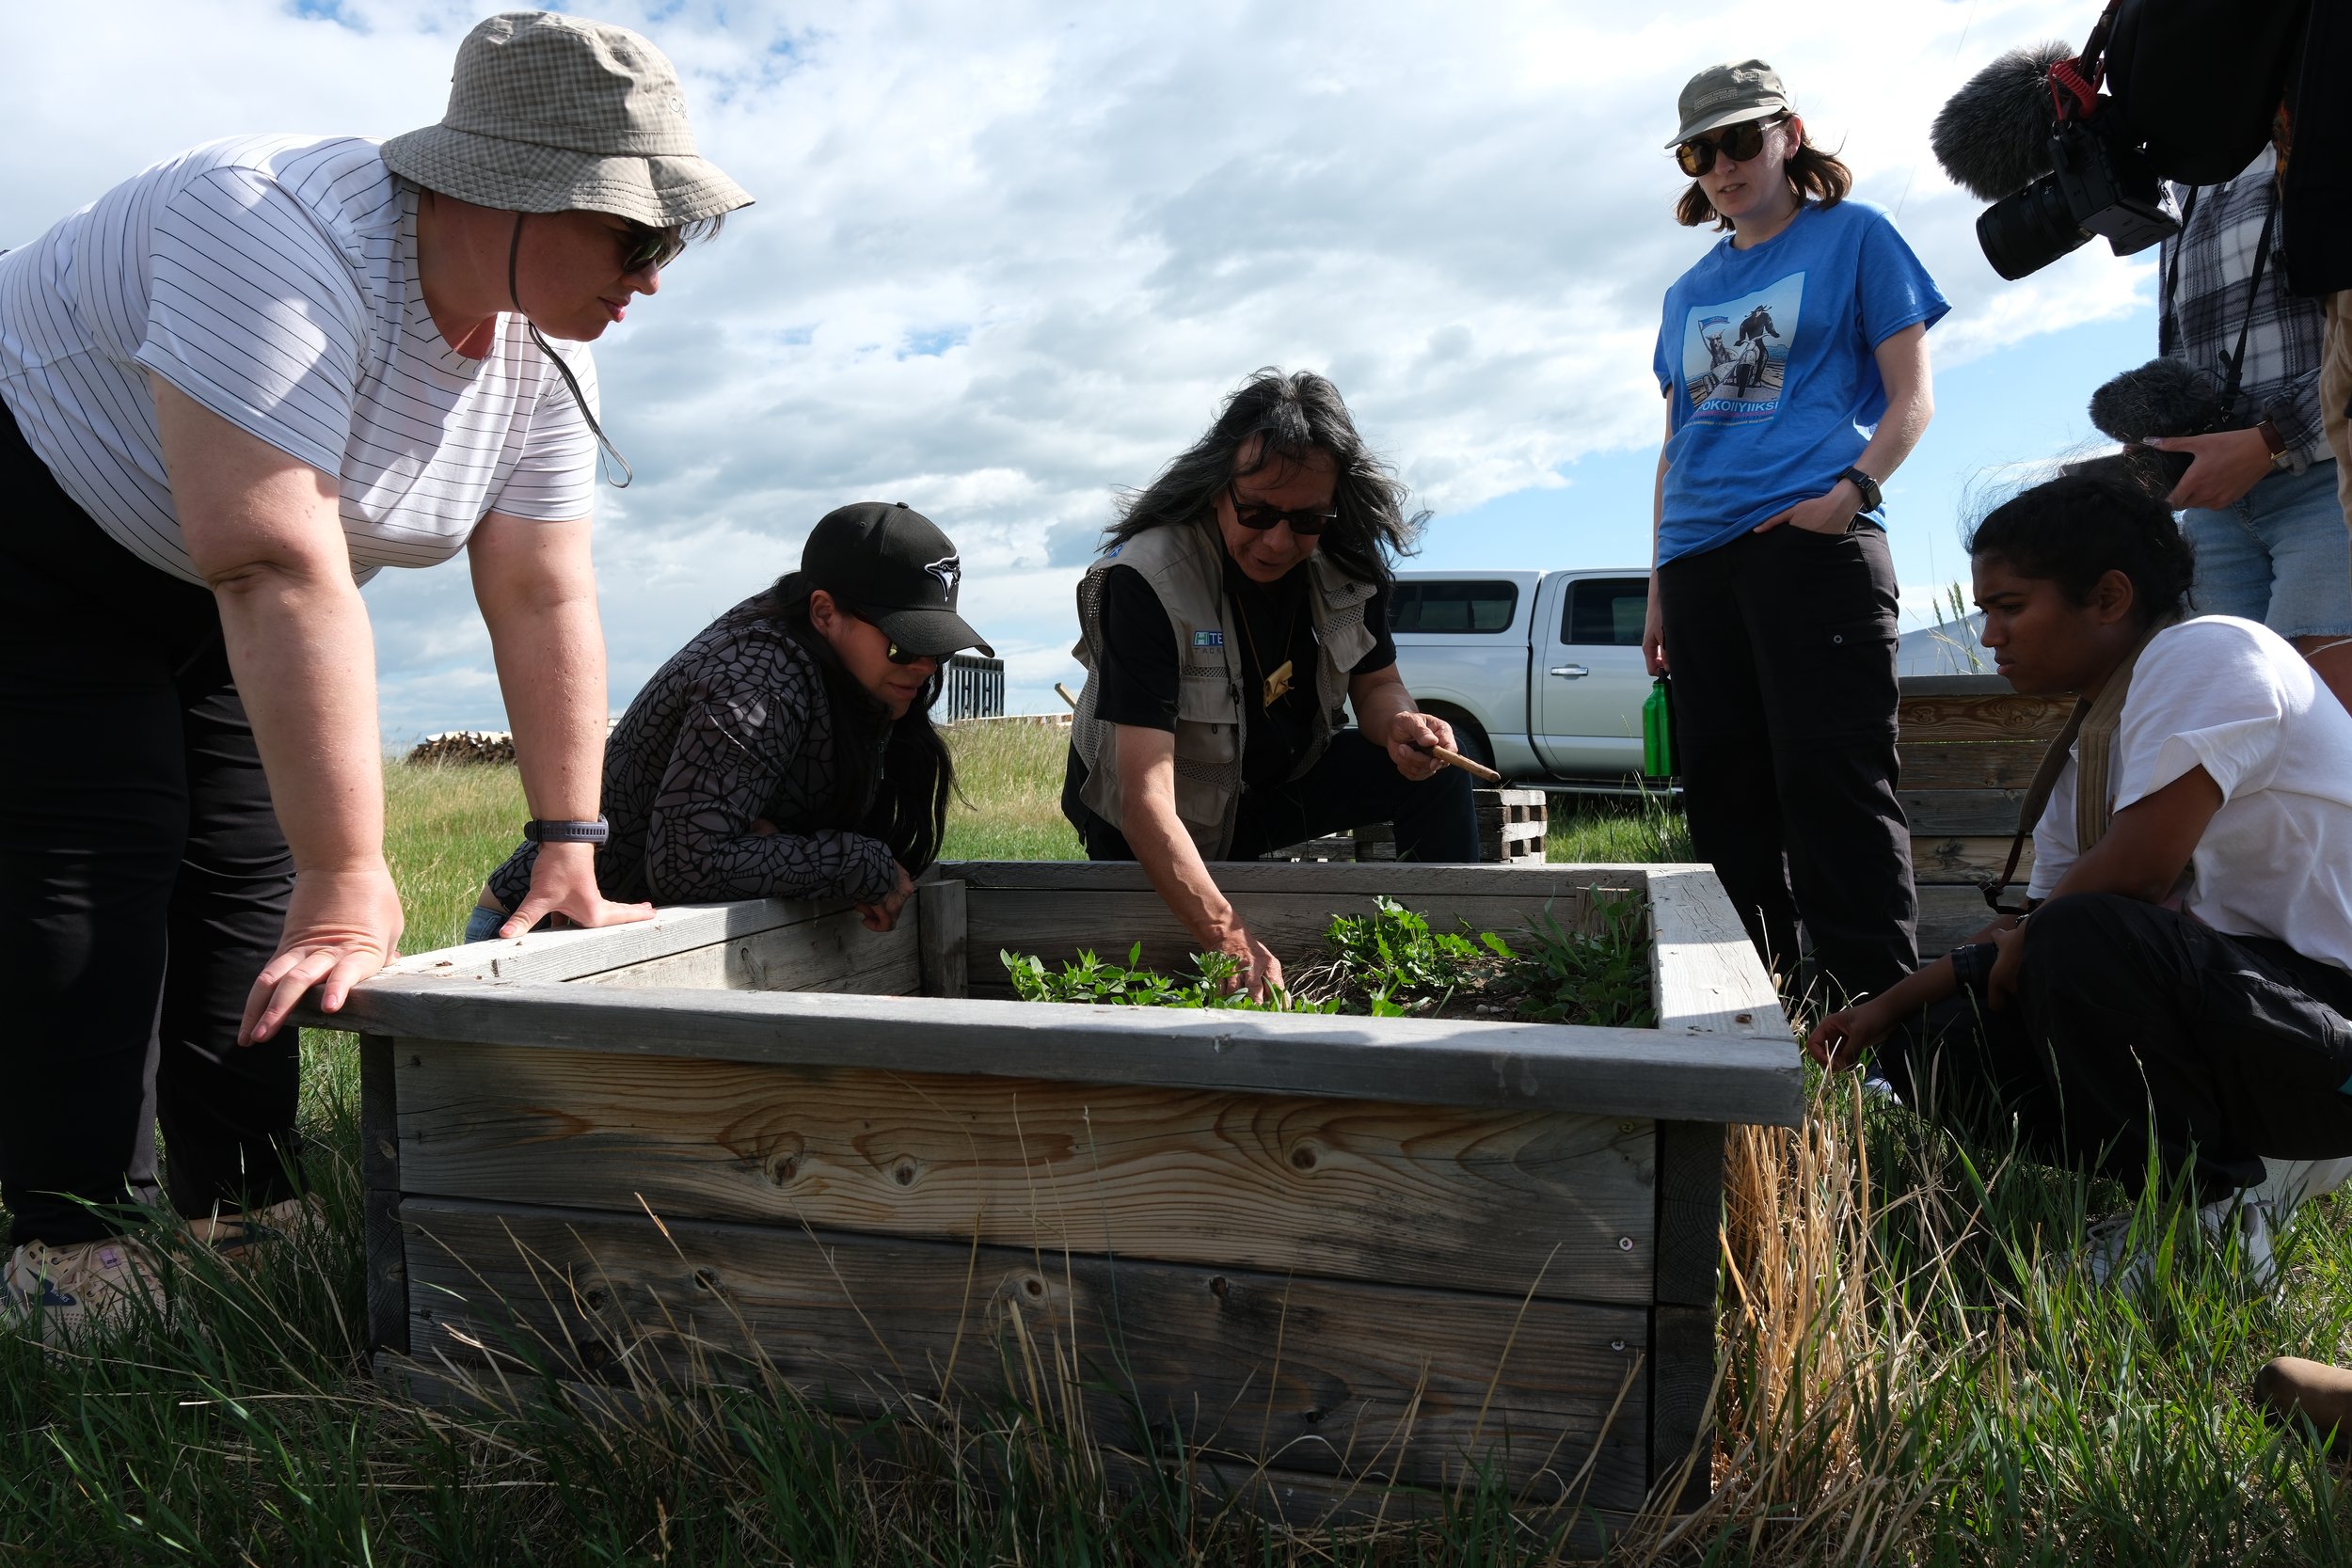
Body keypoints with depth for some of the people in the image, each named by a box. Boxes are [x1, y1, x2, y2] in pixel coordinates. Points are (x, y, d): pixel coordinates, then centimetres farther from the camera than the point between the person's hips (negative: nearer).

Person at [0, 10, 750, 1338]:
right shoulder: (290, 242, -36)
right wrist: (348, 878, -44)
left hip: (216, 597, 7)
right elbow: (279, 570, -43)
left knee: (247, 870, 3)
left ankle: (247, 1223, 12)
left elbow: (544, 599, -11)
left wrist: (572, 848, -13)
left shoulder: (545, 354, -11)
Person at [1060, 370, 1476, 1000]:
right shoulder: (1146, 580, -32)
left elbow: (1376, 684, 2)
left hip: (1284, 779, 5)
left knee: (1434, 772, -14)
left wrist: (1402, 724, -26)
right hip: (1164, 828, -4)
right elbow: (1146, 790, -39)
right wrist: (1230, 940, -51)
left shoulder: (1346, 563, -14)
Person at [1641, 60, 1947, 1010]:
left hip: (1812, 541, -6)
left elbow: (1911, 398, 3)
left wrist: (1851, 489, -16)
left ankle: (1876, 1006, -11)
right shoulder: (1689, 291, 24)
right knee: (1722, 797, 3)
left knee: (1832, 783, -14)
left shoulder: (1853, 236, 10)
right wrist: (1658, 584, 16)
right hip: (1698, 561, 6)